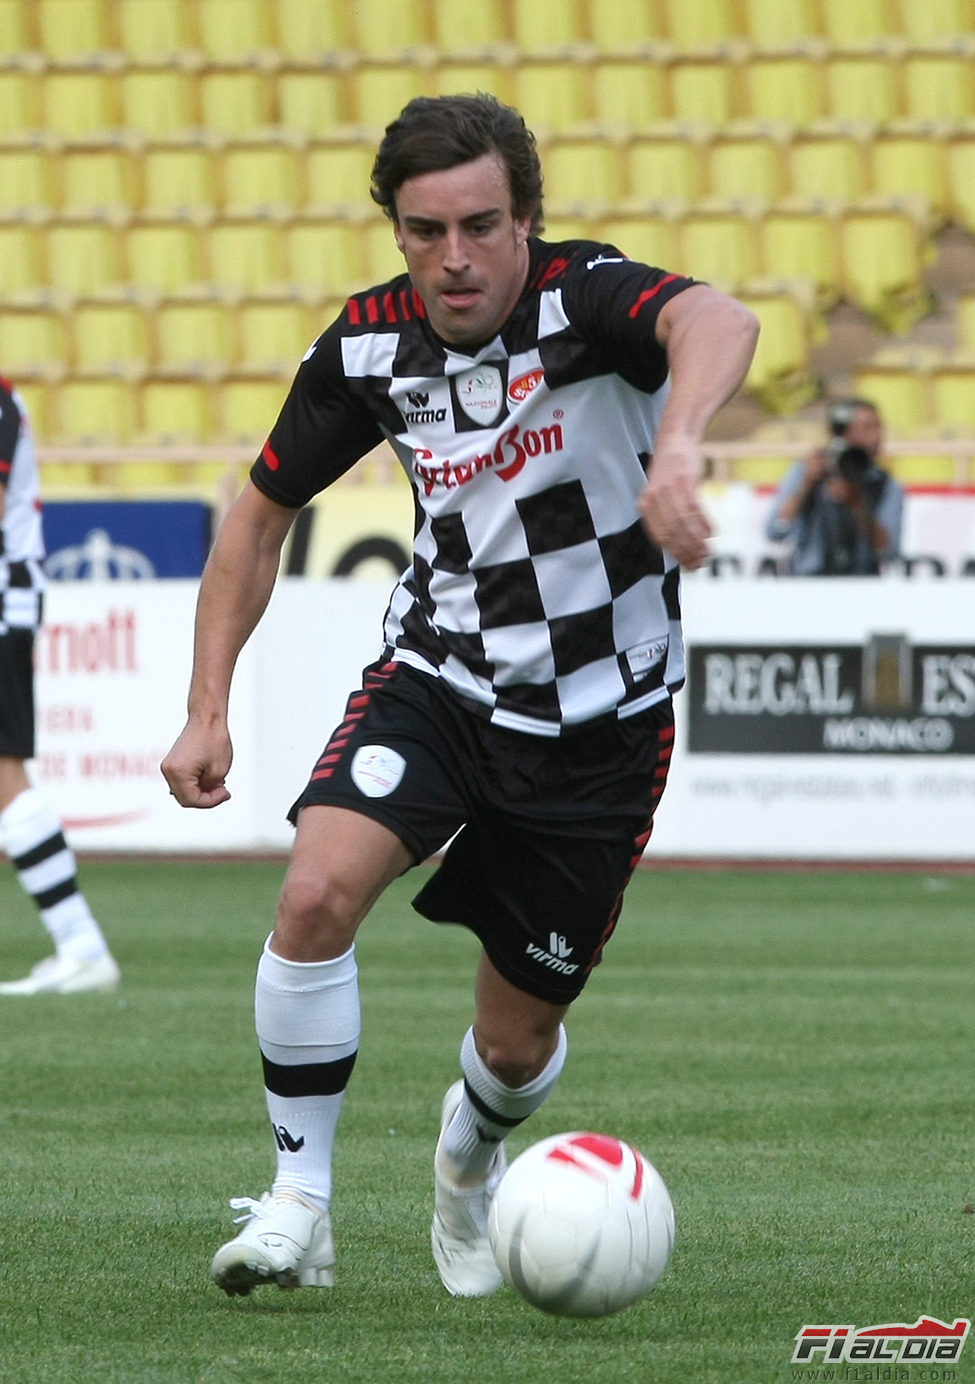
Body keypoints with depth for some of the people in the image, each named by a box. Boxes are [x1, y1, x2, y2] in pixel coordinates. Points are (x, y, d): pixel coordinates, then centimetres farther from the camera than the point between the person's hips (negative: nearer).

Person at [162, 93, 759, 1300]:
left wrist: (677, 445, -68)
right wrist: (207, 711, 0)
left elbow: (715, 322, -46)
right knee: (317, 892, -27)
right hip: (439, 674, 2)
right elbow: (261, 514, 7)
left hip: (600, 722, -2)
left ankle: (469, 1155, 46)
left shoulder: (584, 297, -21)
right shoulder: (372, 343, -8)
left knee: (519, 1039, 8)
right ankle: (298, 1202, -12)